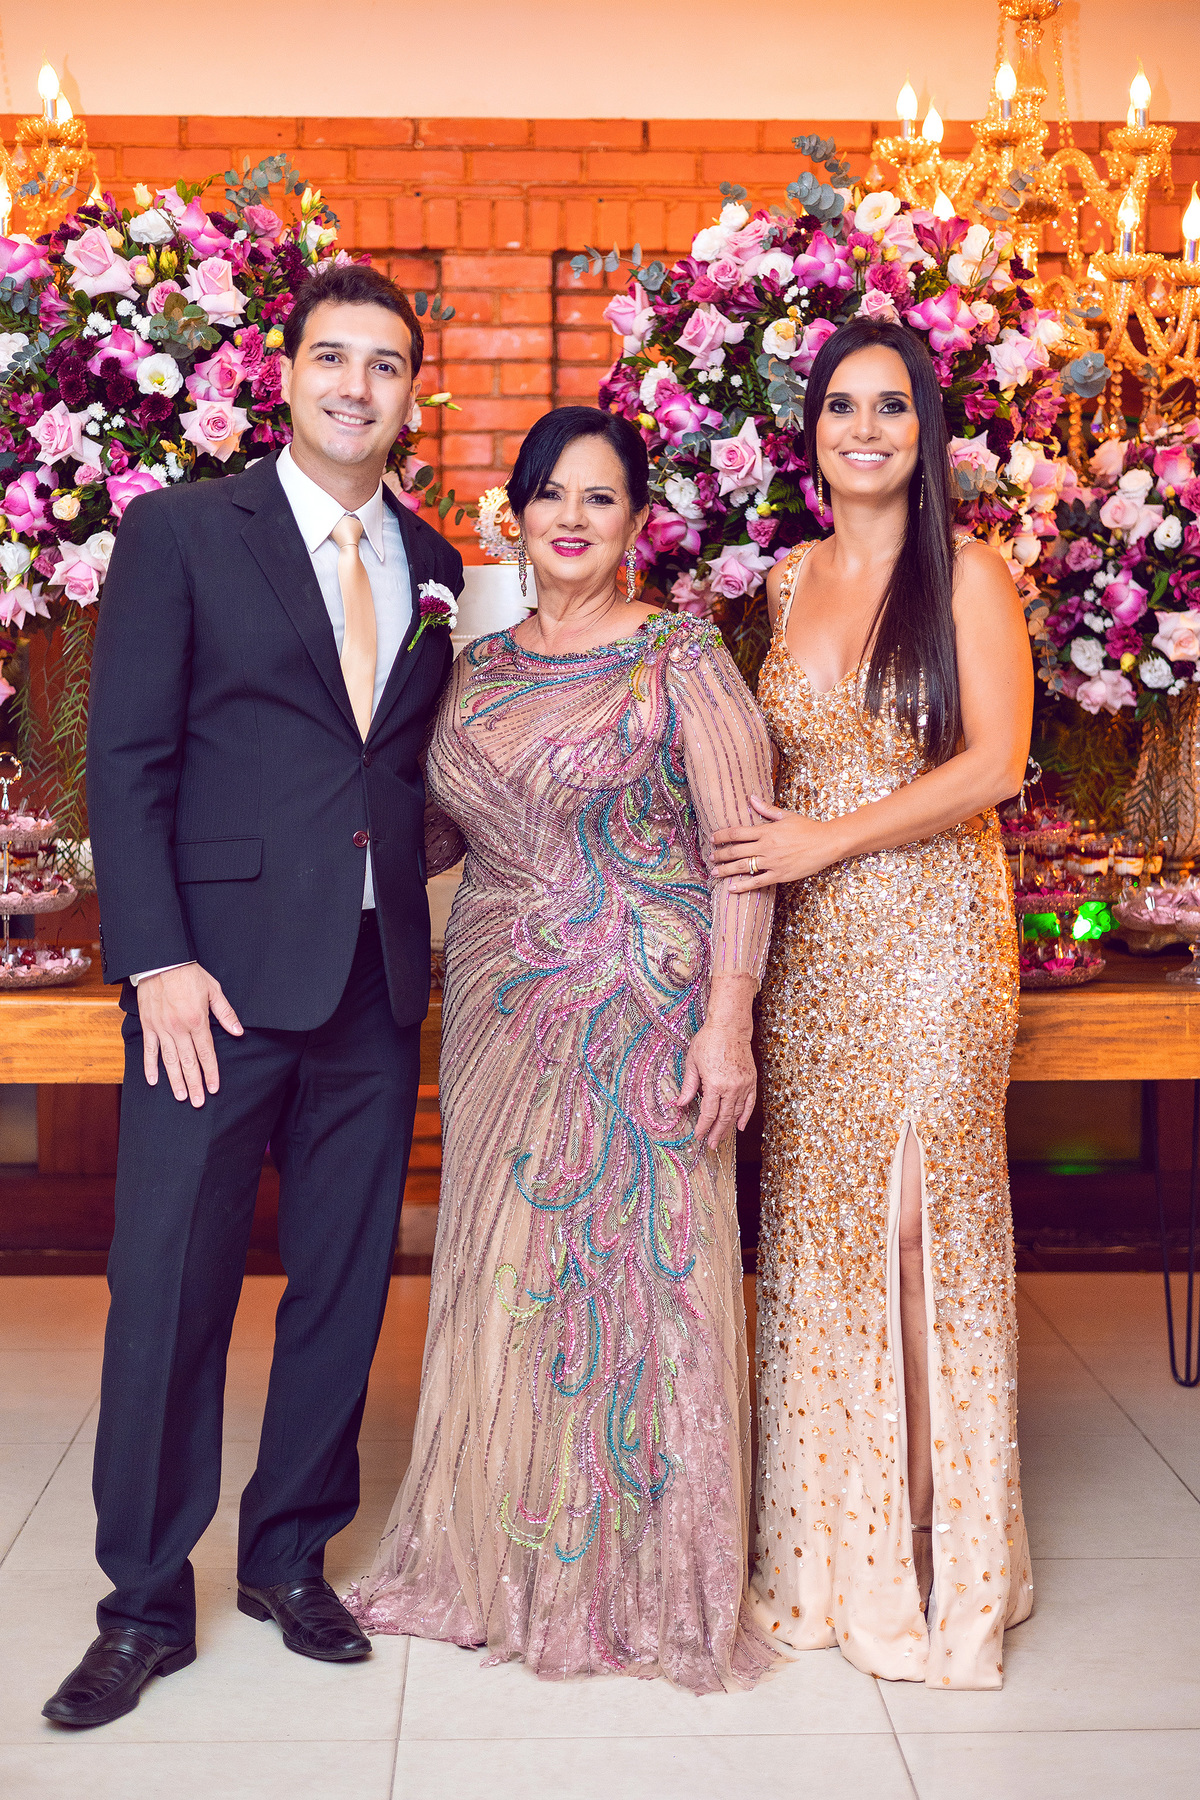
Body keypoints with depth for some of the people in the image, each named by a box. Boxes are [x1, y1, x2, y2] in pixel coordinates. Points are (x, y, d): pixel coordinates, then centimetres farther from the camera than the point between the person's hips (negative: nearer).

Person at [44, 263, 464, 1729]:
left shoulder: (435, 569, 14)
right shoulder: (182, 533, 2)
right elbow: (126, 761, -4)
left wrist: (425, 923, 3)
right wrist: (156, 960, -12)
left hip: (379, 982, 4)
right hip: (222, 974, -4)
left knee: (345, 1283, 10)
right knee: (169, 1285, 0)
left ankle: (291, 1555, 27)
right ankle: (146, 1602, 16)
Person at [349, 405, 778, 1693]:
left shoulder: (681, 661, -5)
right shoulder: (478, 669, 11)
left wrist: (728, 1022, -16)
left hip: (643, 1010, -5)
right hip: (503, 1012, 5)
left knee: (639, 1269, 1)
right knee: (504, 1272, 10)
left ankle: (650, 1582, 18)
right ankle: (506, 1557, 27)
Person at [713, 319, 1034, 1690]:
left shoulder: (966, 575, -2)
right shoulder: (791, 580, 13)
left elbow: (995, 763, -10)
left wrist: (831, 839, -14)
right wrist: (765, 844, 5)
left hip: (931, 928, -4)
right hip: (808, 943, 5)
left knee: (925, 1211, -1)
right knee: (815, 1212, 6)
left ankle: (939, 1548, 15)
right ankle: (829, 1540, 19)